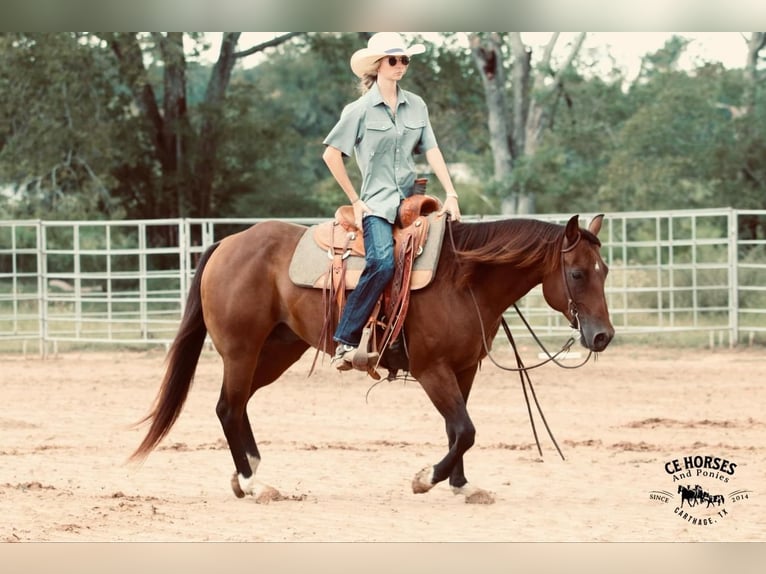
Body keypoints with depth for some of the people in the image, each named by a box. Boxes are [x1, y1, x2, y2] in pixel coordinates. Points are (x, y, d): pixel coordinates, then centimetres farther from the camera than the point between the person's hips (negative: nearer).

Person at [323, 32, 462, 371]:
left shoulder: (416, 105, 11)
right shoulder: (360, 110, -3)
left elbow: (431, 151, 10)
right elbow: (331, 154, -2)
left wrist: (451, 194, -1)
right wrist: (355, 200, -3)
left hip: (411, 199, 6)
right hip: (376, 203, -6)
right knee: (382, 262, -29)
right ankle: (345, 341, -27)